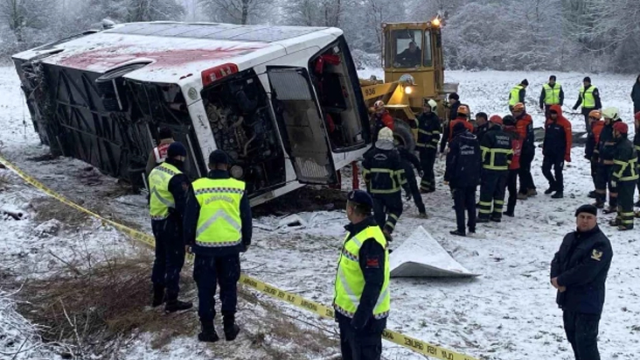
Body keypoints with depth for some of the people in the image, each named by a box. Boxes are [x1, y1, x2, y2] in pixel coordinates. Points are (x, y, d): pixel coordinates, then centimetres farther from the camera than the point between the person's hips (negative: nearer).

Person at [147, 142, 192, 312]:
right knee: (174, 261, 0)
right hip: (172, 224, -9)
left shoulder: (155, 172, 8)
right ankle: (172, 301, 5)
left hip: (156, 221, 9)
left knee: (161, 257, 20)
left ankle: (158, 295, 29)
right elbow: (182, 205, -22)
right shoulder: (177, 177, -21)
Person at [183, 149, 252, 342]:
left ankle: (208, 329, 12)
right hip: (231, 246, 1)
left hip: (205, 246, -1)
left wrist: (190, 241, 14)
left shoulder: (197, 187, -7)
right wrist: (246, 241, 18)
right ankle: (229, 327, 19)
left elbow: (189, 219, -1)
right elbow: (246, 218, 5)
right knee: (229, 287, 14)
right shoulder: (239, 188, -3)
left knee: (206, 289, 9)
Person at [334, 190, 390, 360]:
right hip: (349, 311, 11)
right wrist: (340, 303, 22)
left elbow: (374, 283, -28)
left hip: (364, 315, -11)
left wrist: (361, 316, -27)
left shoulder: (369, 240, -26)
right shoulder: (356, 232, 7)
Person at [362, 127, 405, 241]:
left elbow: (366, 173, 5)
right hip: (391, 190, -3)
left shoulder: (371, 153, 1)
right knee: (395, 210, 15)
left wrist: (368, 185, 21)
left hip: (375, 190, 3)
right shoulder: (394, 154, -10)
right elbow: (400, 174, -9)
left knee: (378, 213, 11)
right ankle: (387, 228, -7)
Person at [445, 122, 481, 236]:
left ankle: (461, 229, -5)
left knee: (459, 204, -2)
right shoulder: (475, 141, 10)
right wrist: (478, 176, 17)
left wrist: (447, 177, -6)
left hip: (459, 178, -5)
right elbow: (479, 159, 12)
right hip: (473, 178, 6)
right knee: (471, 203, 13)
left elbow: (451, 161, -11)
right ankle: (472, 228, 16)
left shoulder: (455, 141, -8)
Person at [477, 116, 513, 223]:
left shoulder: (489, 135, -8)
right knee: (499, 192, 13)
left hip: (490, 169, -6)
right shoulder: (507, 137, 13)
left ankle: (483, 215, -4)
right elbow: (510, 153, 15)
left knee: (486, 191, -3)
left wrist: (480, 162, -1)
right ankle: (497, 215, 16)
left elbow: (483, 152, -11)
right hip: (503, 169, 6)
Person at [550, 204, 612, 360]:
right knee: (573, 338, 20)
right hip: (568, 299, 9)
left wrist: (560, 280, -16)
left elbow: (585, 272, -25)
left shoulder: (600, 243, -17)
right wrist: (556, 278, -13)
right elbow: (557, 260, 7)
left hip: (588, 303, -8)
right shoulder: (569, 238, 11)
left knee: (585, 342, -9)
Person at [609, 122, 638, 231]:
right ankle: (621, 218, 29)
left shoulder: (624, 147, -23)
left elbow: (621, 165, -25)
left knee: (626, 200, -5)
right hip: (626, 177, 11)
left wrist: (615, 178, -22)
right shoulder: (623, 143, 11)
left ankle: (628, 222, 0)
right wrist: (616, 177, 23)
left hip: (628, 178, -11)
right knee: (621, 198, 19)